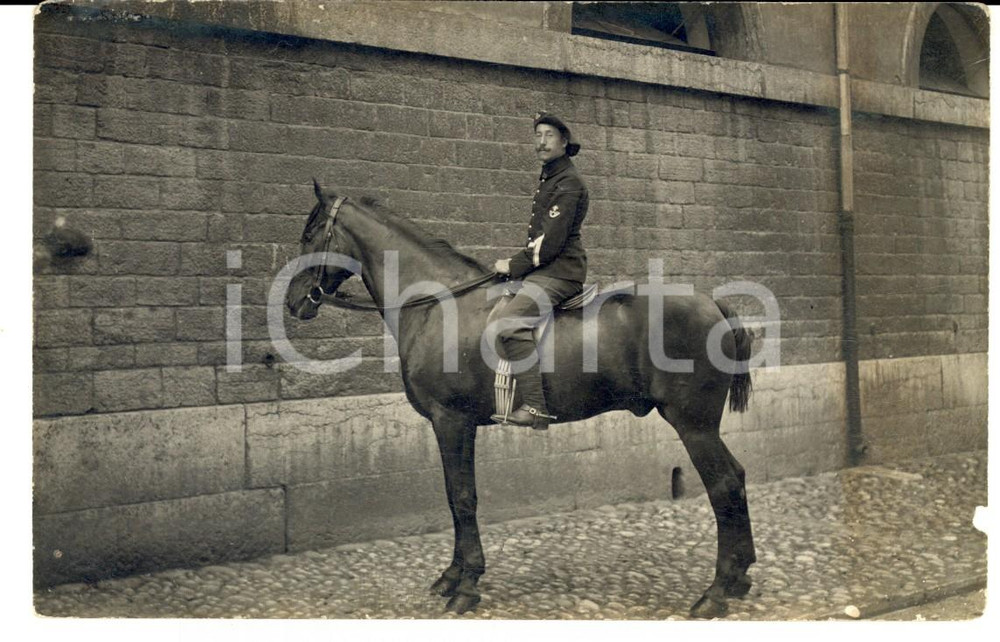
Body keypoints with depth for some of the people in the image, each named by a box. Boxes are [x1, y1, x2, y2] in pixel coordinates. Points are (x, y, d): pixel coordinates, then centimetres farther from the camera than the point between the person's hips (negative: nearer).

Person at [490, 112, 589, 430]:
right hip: (545, 269, 11)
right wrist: (516, 264, 13)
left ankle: (535, 407, -33)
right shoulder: (548, 178, 22)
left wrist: (514, 266, -11)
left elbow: (552, 241, -19)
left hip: (560, 271, -11)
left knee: (508, 321, -29)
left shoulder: (568, 182, -10)